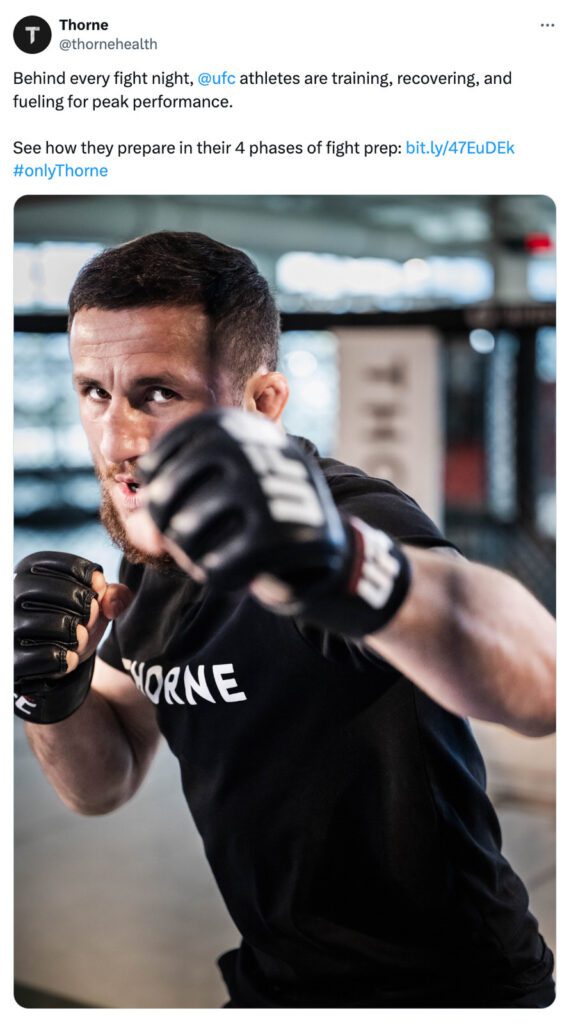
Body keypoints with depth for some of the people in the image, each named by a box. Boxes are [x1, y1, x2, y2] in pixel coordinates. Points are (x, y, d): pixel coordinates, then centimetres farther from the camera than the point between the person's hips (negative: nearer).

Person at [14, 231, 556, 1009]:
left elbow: (540, 683, -47)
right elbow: (104, 785, 5)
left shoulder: (346, 522, -27)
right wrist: (54, 694, -16)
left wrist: (349, 569, -65)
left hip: (447, 986, -6)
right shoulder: (157, 552, -3)